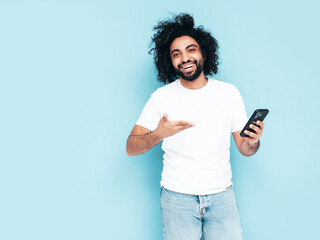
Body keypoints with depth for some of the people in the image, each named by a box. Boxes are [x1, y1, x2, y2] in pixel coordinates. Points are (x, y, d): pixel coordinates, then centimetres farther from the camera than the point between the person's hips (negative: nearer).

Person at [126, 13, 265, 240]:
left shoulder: (229, 93, 1)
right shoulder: (162, 97, -3)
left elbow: (244, 148, 5)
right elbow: (131, 148, -6)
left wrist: (252, 141, -19)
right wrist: (158, 134, -26)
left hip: (221, 195, 1)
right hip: (177, 197, -1)